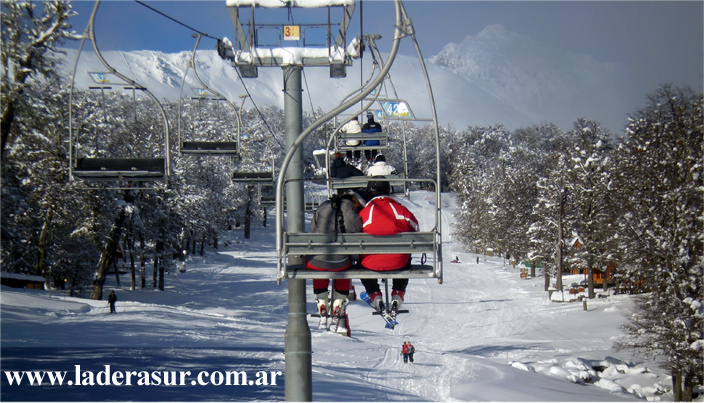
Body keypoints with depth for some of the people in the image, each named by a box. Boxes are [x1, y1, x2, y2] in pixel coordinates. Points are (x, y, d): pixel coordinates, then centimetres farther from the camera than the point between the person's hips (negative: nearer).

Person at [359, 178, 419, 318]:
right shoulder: (401, 209, 1)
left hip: (372, 264, -1)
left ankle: (375, 296, 26)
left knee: (361, 262, 34)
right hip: (399, 263, 1)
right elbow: (415, 230, 14)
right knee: (405, 258, 37)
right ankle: (397, 296, 30)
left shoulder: (364, 212, -3)